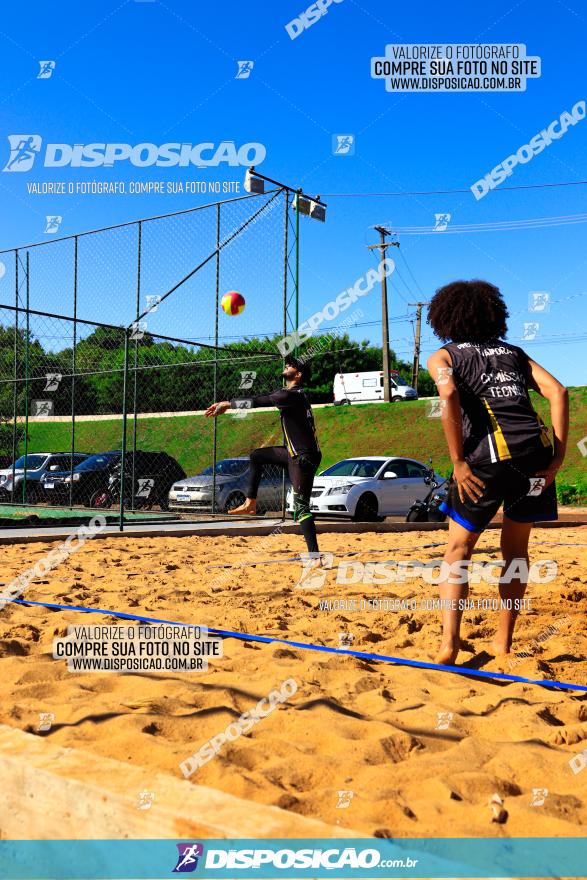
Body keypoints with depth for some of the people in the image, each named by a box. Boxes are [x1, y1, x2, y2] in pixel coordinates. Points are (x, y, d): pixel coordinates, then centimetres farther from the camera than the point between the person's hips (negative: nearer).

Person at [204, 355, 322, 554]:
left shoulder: (292, 395, -19)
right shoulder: (287, 393, 12)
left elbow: (257, 402, -18)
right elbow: (260, 400, 13)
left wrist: (228, 404, -7)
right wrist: (227, 405, 9)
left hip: (304, 458, -10)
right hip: (294, 454, 10)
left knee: (301, 508, -12)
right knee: (256, 455, 20)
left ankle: (314, 555, -15)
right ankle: (250, 503, 21)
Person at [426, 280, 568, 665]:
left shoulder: (443, 356, 13)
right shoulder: (514, 352, 24)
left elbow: (448, 394, -10)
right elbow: (558, 391, 9)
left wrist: (459, 462, -9)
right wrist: (558, 456, 5)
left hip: (490, 455, -4)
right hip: (536, 451, 4)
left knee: (458, 549, 10)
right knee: (515, 549, 19)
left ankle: (449, 644, -2)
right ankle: (503, 642, 23)